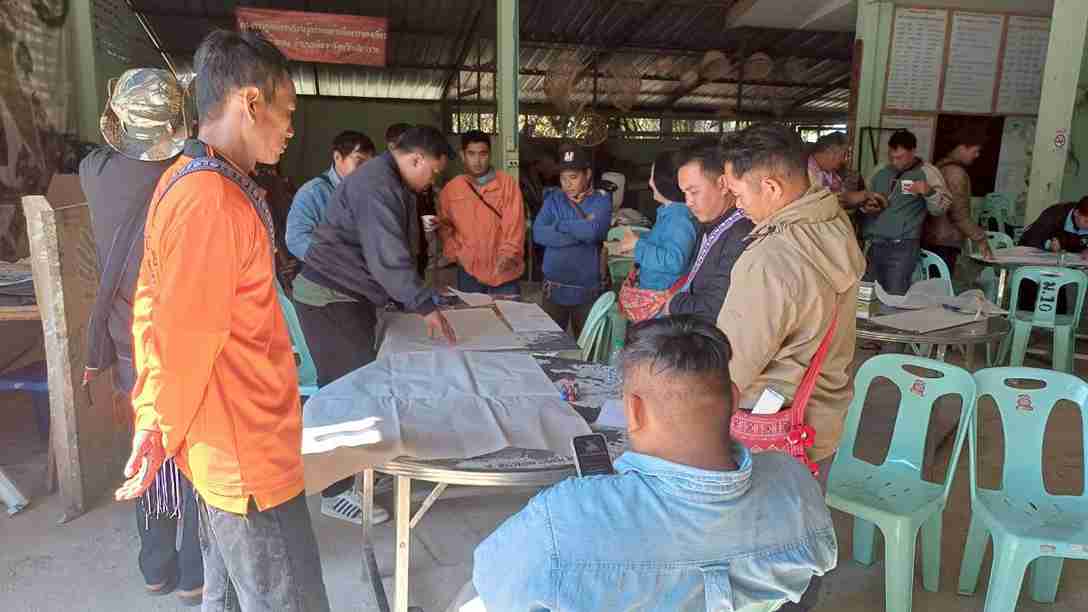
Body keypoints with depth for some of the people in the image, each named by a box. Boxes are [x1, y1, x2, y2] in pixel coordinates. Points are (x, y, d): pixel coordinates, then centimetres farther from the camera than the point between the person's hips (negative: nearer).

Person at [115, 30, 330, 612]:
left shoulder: (184, 179, 8)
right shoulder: (214, 201, -24)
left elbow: (154, 308, 12)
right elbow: (185, 341, -22)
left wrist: (153, 416, 16)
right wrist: (161, 434, -7)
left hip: (224, 448, 10)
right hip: (247, 454, -10)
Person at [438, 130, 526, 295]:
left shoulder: (507, 183, -4)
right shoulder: (450, 189, 3)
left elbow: (514, 223, -9)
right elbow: (444, 226, 15)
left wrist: (508, 255, -22)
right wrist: (455, 253, 2)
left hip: (504, 271, -2)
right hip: (469, 271, 2)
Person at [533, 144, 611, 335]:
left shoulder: (601, 201, -2)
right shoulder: (553, 199, 5)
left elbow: (593, 231, -22)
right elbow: (539, 234, -11)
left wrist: (559, 224, -9)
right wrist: (580, 233, -15)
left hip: (587, 290, -2)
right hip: (554, 289, 2)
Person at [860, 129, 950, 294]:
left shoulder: (927, 173, -1)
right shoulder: (880, 172, 12)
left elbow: (940, 209, -6)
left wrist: (928, 192, -26)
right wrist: (866, 207, -2)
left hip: (902, 247, -4)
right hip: (873, 245, 5)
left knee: (894, 298, -7)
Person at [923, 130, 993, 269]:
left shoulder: (942, 166, 15)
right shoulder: (956, 172, -14)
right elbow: (959, 214, -17)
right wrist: (980, 239, -12)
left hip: (932, 239, 10)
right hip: (944, 242, -10)